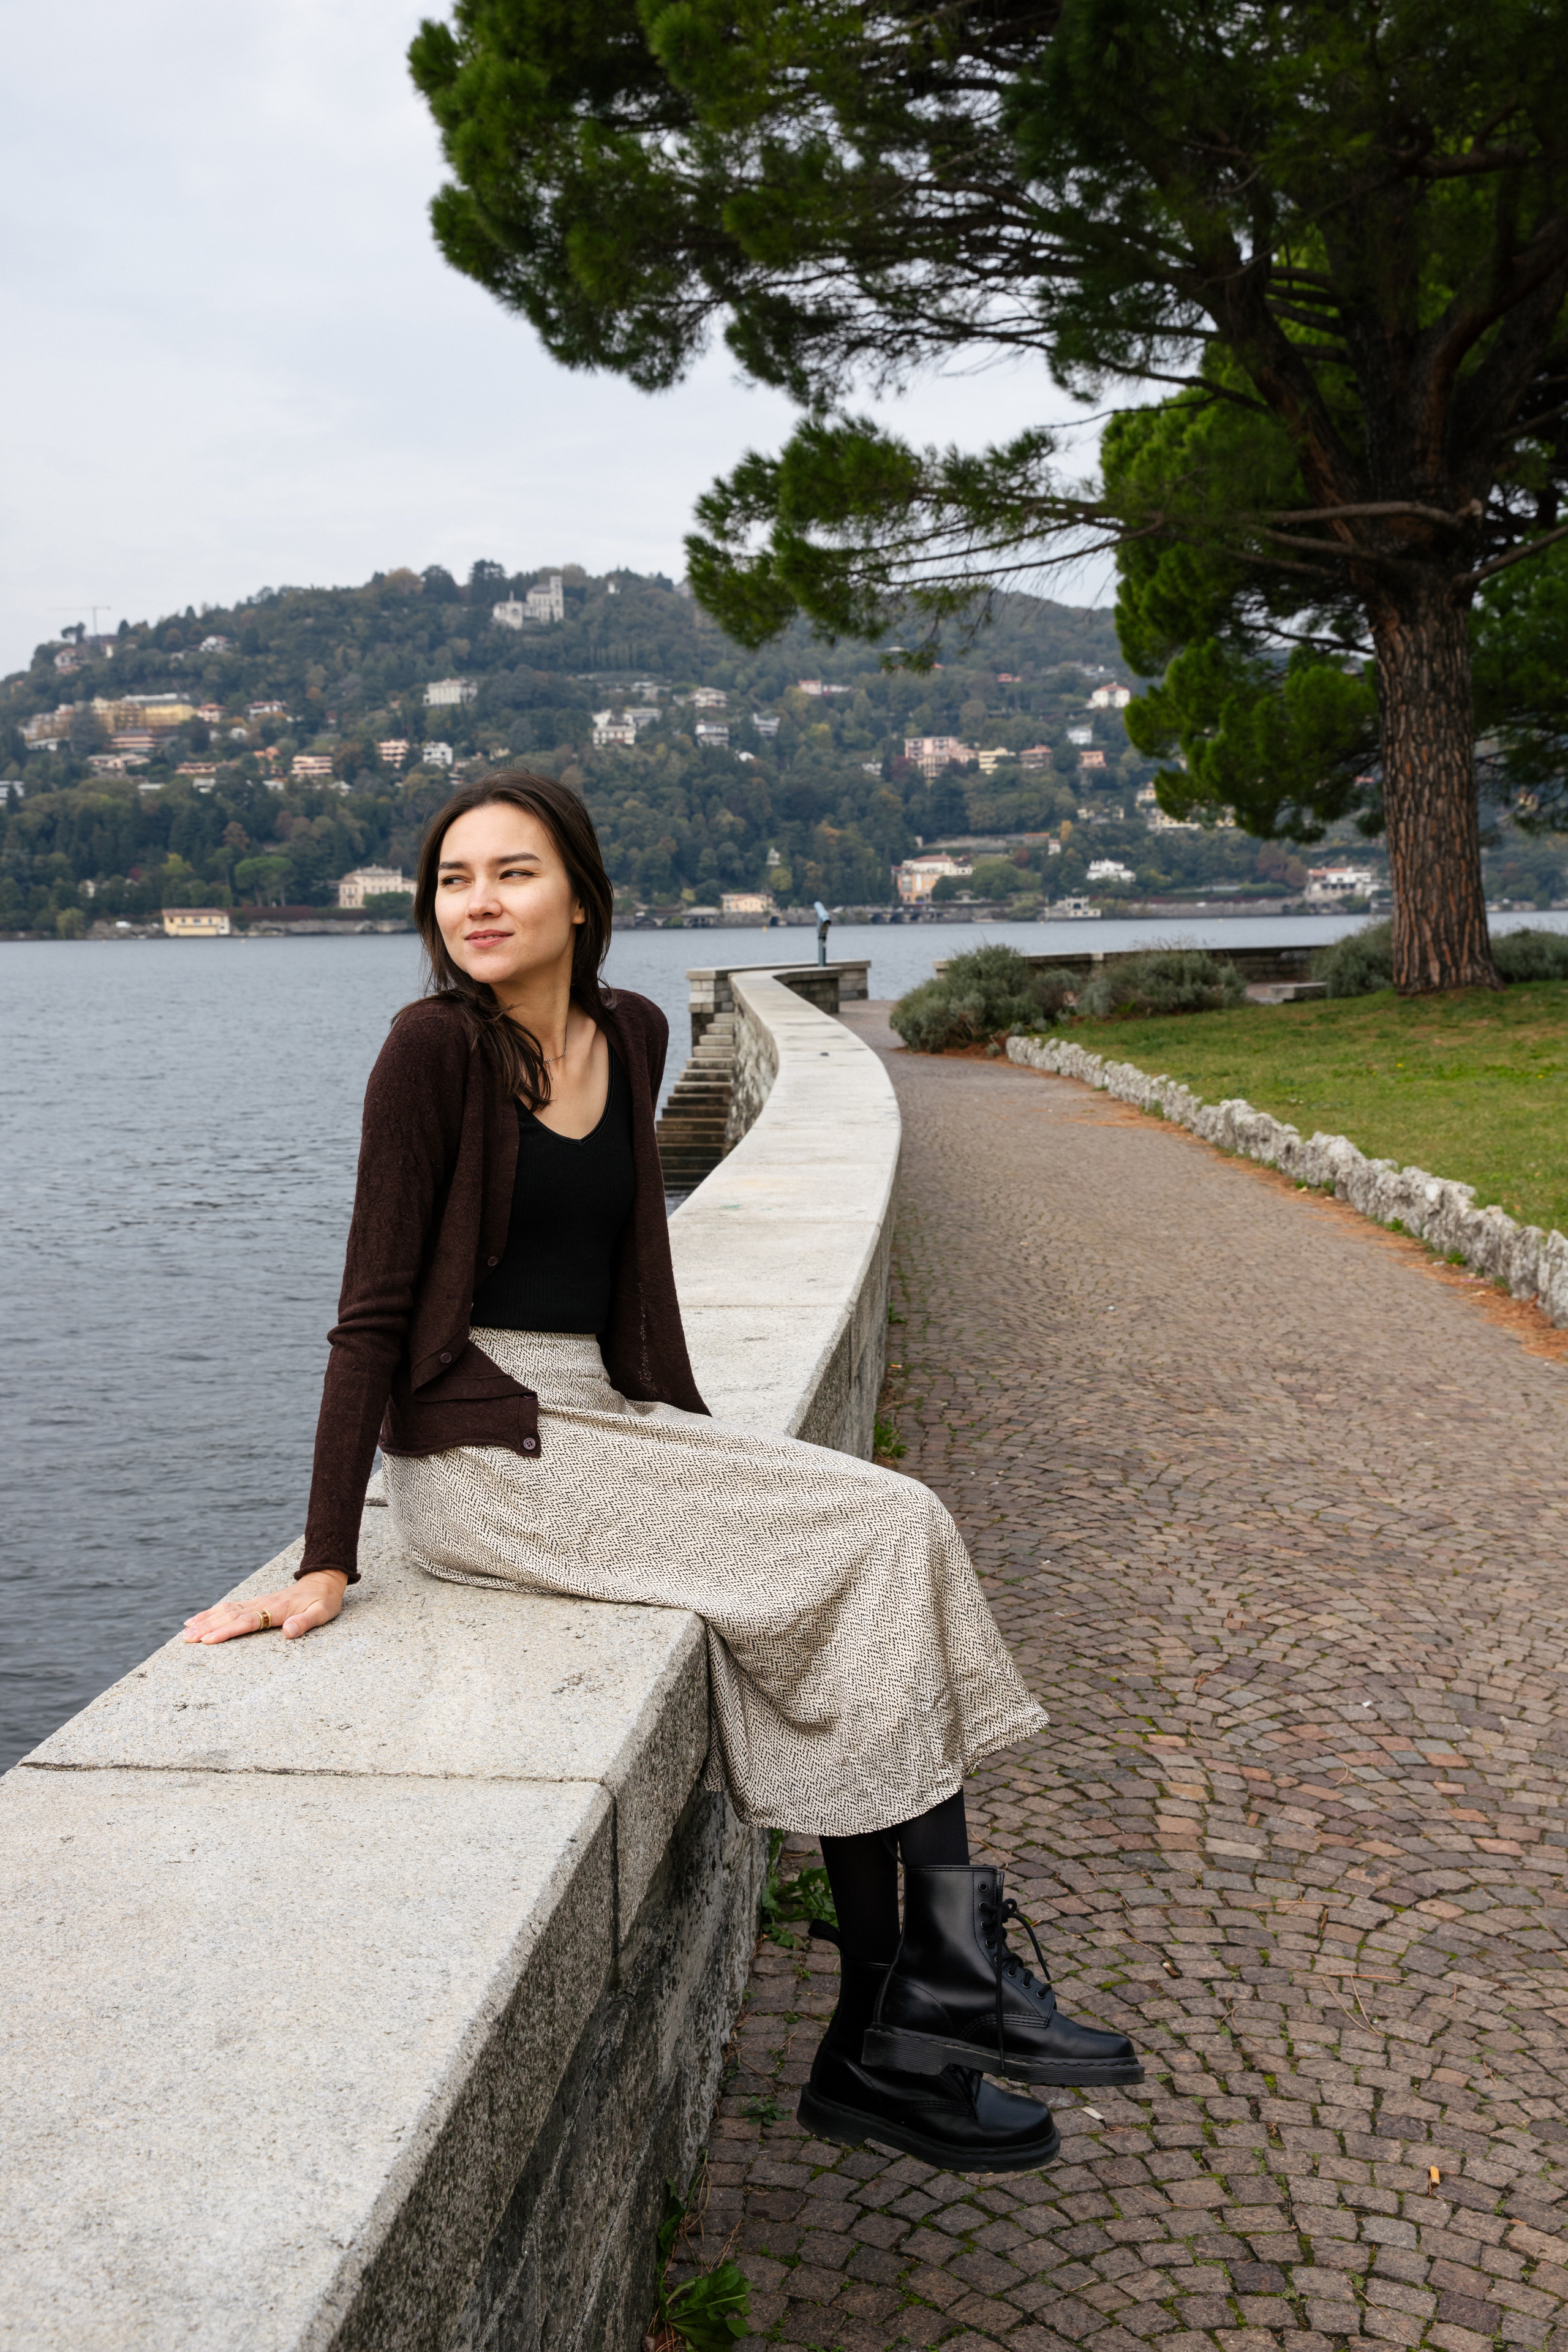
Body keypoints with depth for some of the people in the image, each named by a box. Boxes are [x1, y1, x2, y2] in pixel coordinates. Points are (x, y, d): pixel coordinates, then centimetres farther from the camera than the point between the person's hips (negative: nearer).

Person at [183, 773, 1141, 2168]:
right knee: (884, 1538, -14)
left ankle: (887, 2035, -7)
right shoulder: (436, 1048, -11)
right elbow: (373, 1311, -12)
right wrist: (326, 1564, -14)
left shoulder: (630, 1035, 9)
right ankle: (945, 1980, -1)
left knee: (891, 1536, -13)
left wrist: (700, 1450, 15)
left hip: (606, 1422, 7)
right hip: (481, 1451, -6)